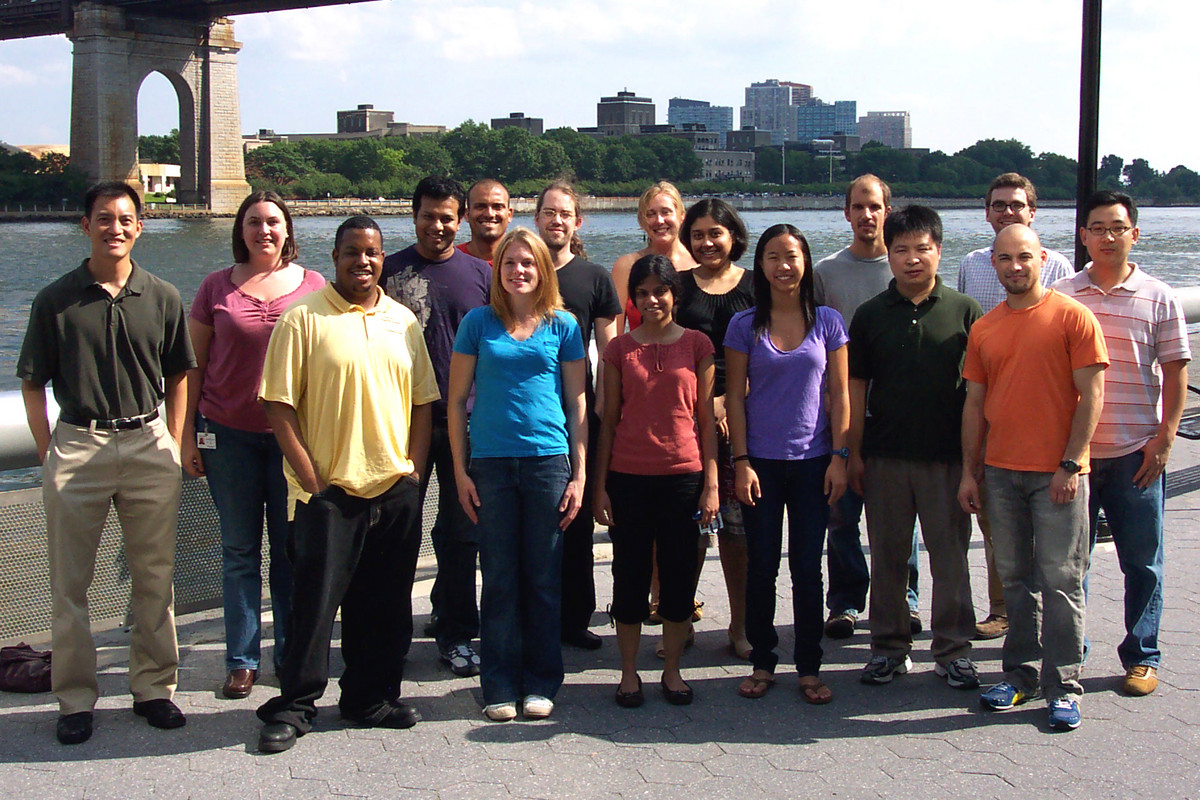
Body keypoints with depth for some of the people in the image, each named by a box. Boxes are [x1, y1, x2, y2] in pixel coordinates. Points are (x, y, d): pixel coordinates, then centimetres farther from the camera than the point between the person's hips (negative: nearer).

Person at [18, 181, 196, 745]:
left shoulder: (162, 298, 5)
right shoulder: (55, 301, 0)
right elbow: (33, 386, 3)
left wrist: (173, 446, 6)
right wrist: (48, 457, -3)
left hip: (148, 444, 1)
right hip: (78, 443, -1)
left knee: (155, 576, 8)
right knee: (69, 582, 4)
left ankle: (153, 687, 21)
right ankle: (75, 699, 15)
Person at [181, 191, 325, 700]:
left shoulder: (313, 286, 4)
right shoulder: (217, 287, 5)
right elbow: (194, 364, 8)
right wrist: (188, 434, 3)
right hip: (229, 434, 1)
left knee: (291, 548, 6)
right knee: (239, 550, 6)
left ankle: (292, 654, 18)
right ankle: (242, 660, 15)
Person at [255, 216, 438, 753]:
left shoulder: (403, 322, 12)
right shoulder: (303, 319, -3)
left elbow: (422, 401, 15)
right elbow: (279, 405, -7)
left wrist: (414, 466, 3)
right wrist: (309, 475, -11)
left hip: (396, 490, 5)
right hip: (329, 491, -4)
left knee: (385, 607, 11)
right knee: (315, 602, -1)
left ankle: (372, 698, 26)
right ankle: (293, 707, 13)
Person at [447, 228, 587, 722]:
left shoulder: (562, 326, 6)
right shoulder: (479, 323, 5)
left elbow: (577, 404, 8)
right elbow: (457, 399, 6)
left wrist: (579, 475, 2)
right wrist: (460, 471, 0)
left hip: (548, 460, 0)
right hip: (491, 463, 0)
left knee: (544, 577, 6)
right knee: (499, 579, 4)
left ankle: (540, 682, 18)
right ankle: (500, 686, 14)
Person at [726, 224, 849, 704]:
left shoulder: (828, 322, 4)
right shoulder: (745, 326, 2)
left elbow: (839, 395, 4)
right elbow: (735, 398, 1)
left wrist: (839, 457, -3)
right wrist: (741, 462, -5)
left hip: (813, 461, 0)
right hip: (761, 462, 0)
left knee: (807, 567, 4)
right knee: (762, 567, 5)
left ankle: (809, 668, 14)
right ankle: (762, 663, 18)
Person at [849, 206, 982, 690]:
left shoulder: (963, 311, 1)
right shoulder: (871, 314, 5)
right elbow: (856, 387, 6)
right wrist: (854, 453, 3)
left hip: (948, 455, -1)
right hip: (885, 457, 1)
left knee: (950, 555, 5)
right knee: (887, 557, 9)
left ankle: (952, 650, 17)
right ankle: (890, 646, 21)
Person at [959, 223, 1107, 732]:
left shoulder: (1072, 317, -4)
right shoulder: (984, 328, 10)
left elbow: (1092, 395, -7)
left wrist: (1070, 465, -12)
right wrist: (970, 471, 9)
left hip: (1056, 474, -4)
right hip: (1000, 472, 5)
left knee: (1060, 581, -1)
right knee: (1016, 580, 11)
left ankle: (1063, 687, 7)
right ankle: (1021, 676, 21)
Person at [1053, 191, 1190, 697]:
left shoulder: (1158, 298, 3)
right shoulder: (1061, 296, 4)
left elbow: (1176, 371, 3)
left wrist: (1165, 437, -6)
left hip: (1136, 452, -1)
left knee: (1142, 560, 6)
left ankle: (1142, 656, 18)